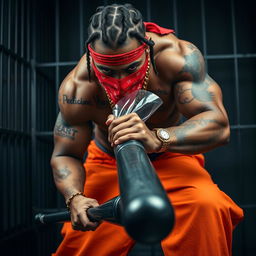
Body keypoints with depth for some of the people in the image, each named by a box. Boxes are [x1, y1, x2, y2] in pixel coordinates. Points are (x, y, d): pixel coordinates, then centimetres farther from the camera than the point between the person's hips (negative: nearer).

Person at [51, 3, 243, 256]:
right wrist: (75, 198, -37)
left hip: (171, 156, -1)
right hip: (108, 164, 2)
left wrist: (157, 139, -54)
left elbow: (218, 125, -35)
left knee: (207, 206, -31)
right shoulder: (77, 88, -27)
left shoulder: (177, 56, -30)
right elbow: (64, 156, -16)